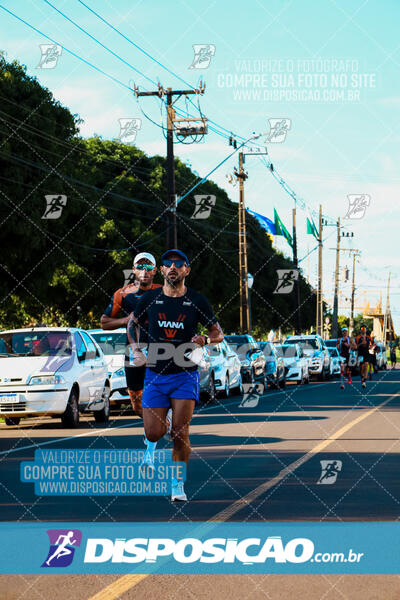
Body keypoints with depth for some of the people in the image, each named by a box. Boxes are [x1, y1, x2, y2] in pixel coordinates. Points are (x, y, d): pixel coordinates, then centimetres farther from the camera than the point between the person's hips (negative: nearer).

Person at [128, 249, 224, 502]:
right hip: (155, 375, 2)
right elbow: (133, 323, 18)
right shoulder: (150, 299, 1)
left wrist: (206, 340, -16)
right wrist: (136, 350, 3)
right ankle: (166, 419, 35)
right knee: (154, 435, -2)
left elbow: (219, 333, 6)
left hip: (185, 376, -2)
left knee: (180, 434, -11)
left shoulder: (197, 301, -2)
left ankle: (177, 482, 9)